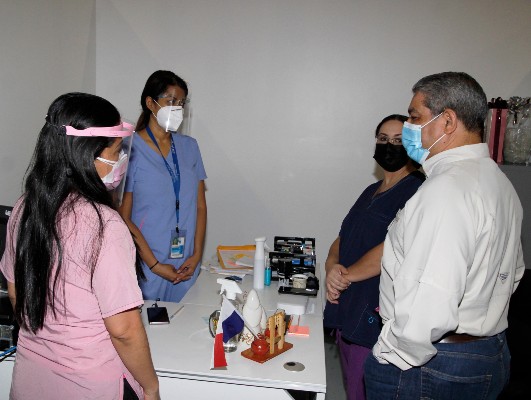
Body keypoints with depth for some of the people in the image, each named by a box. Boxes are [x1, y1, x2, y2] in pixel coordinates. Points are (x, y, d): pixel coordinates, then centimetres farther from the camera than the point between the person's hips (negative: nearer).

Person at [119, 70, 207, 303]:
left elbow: (200, 205, 8)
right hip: (146, 269, -4)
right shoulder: (131, 149, -8)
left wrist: (197, 254, -1)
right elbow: (123, 217, -9)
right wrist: (154, 265, -10)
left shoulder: (189, 146, 8)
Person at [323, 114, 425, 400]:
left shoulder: (418, 190, -10)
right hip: (346, 311, 8)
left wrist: (347, 275, -12)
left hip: (377, 316, -8)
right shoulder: (372, 192, 17)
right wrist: (332, 265, -5)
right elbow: (343, 239, 17)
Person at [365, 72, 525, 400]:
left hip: (431, 366, -9)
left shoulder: (447, 188, -25)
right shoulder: (499, 180, 8)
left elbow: (429, 301, -33)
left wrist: (391, 356, -17)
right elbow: (513, 272, 19)